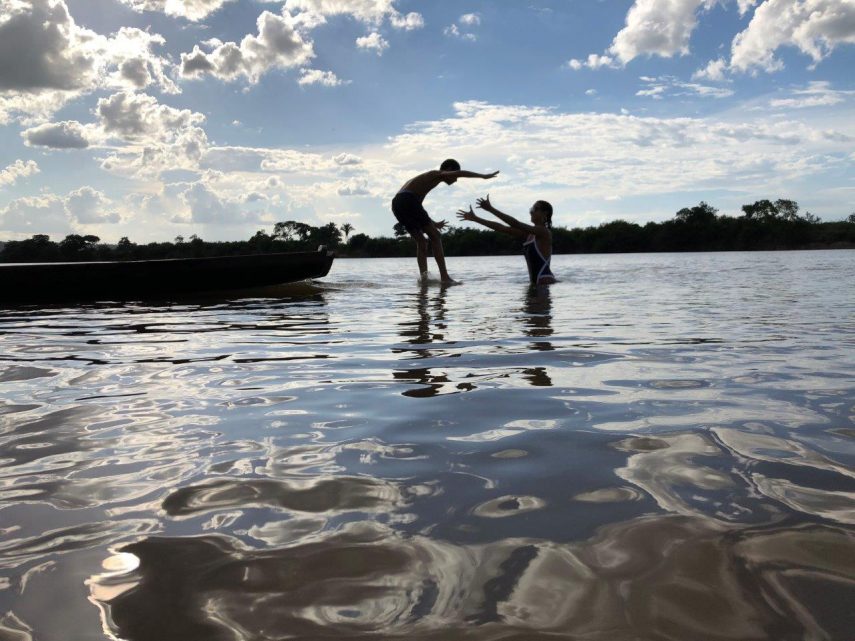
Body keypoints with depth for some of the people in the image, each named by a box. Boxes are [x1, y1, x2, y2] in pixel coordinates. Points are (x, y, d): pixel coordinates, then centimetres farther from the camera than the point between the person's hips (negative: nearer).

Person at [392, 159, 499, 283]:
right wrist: (483, 176, -8)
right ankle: (444, 276, -9)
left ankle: (424, 278, 0)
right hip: (408, 200, -9)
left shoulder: (426, 179, 34)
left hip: (396, 204, 9)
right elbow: (460, 173, -11)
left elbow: (417, 207, 42)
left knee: (421, 241, 14)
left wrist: (433, 223, 50)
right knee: (434, 235, -3)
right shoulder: (437, 174, 8)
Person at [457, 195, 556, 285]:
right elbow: (502, 228, 14)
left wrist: (491, 209, -21)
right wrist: (475, 218, 12)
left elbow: (516, 224, -19)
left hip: (545, 281, -9)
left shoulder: (544, 232, -10)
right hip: (536, 281, 9)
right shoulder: (529, 233, 16)